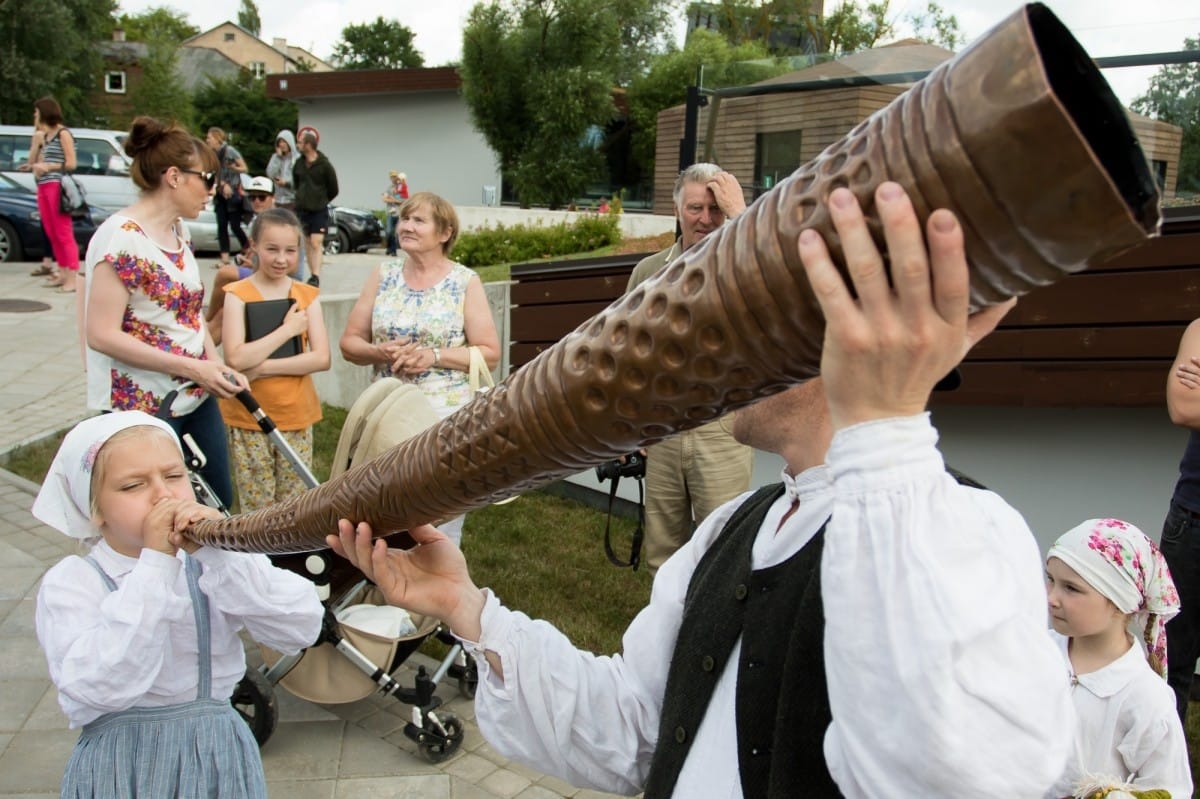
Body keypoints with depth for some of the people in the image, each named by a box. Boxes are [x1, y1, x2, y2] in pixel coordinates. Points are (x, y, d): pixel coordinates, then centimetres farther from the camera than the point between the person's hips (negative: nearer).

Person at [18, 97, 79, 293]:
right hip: (43, 187, 8)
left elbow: (71, 164, -8)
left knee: (64, 233, -11)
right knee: (52, 234, 5)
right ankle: (63, 273, 9)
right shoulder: (43, 135, 19)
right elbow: (32, 162, 15)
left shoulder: (63, 134, -3)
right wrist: (36, 139, 8)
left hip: (57, 186, -8)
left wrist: (48, 166, -5)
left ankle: (72, 276, -14)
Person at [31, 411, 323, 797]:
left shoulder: (218, 562, -4)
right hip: (122, 768, -2)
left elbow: (303, 629, -18)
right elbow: (95, 691, -25)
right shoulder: (70, 583, -9)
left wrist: (216, 554, -25)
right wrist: (154, 563, -24)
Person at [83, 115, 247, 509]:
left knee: (219, 502, 14)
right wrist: (192, 367, -21)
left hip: (196, 399, 8)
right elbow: (102, 334, -21)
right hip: (141, 407, -8)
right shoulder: (121, 237, -17)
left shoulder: (179, 231, 9)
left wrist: (218, 368, -1)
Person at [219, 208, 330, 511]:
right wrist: (288, 329, -15)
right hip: (249, 418, -2)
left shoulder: (307, 295, 3)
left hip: (296, 417, 2)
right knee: (256, 509, 5)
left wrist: (263, 367, -16)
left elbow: (322, 358, -7)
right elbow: (237, 358, -18)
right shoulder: (238, 294, -6)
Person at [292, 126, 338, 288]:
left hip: (319, 209, -5)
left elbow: (333, 189, -2)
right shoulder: (299, 163, 4)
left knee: (316, 243, -13)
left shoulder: (324, 165, -10)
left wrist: (321, 201, 8)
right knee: (307, 242, 8)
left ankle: (316, 276, -16)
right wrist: (302, 197, 15)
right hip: (302, 208, 5)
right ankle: (312, 274, 14)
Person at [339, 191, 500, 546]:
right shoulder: (382, 276, 7)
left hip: (448, 415, -3)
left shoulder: (466, 282, -3)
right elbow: (349, 342, 9)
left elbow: (490, 353, -6)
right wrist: (379, 353, -12)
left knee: (441, 525, 4)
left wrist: (434, 357, -17)